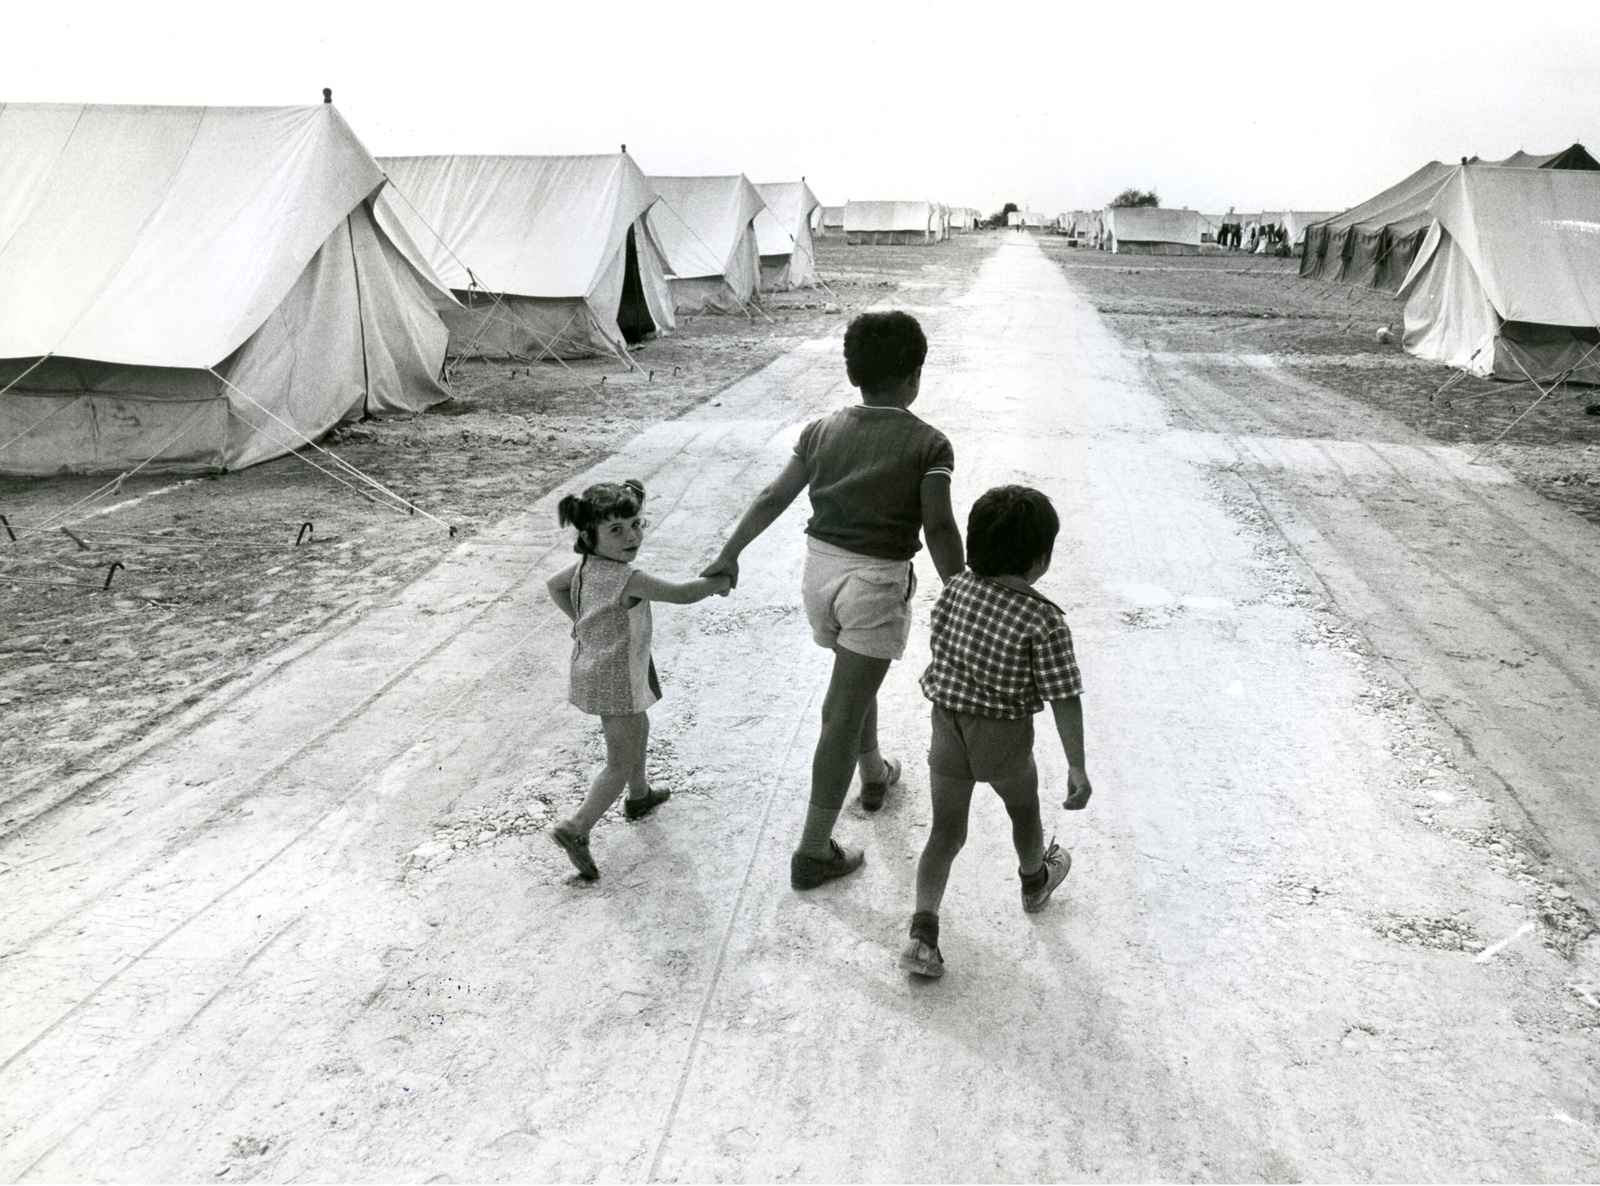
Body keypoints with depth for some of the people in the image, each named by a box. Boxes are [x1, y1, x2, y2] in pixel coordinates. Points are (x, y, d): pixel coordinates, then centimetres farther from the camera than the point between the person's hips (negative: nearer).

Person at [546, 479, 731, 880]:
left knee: (638, 729, 31)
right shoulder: (628, 579, -29)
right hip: (616, 679, -10)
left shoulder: (586, 564, -2)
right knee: (621, 763, 0)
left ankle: (639, 796, 52)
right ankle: (576, 829, -2)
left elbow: (555, 585, 15)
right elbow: (683, 593, -25)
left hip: (593, 665, 10)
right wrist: (719, 581, -9)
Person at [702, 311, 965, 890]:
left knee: (856, 678, 30)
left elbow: (772, 499, 5)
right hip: (876, 582, -5)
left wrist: (729, 555, 13)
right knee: (843, 713, -2)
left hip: (821, 569, 6)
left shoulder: (822, 431, 3)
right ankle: (813, 852, 4)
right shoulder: (928, 444, -9)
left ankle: (875, 776, 51)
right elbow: (939, 528, -16)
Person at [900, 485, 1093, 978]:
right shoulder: (1045, 621, -20)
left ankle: (923, 931, -1)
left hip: (947, 729, 3)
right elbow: (1064, 698, -19)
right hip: (1004, 739, -3)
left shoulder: (956, 589, -7)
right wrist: (1077, 766, -14)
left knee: (946, 832, 12)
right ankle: (1034, 881, 55)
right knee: (1024, 812, 27)